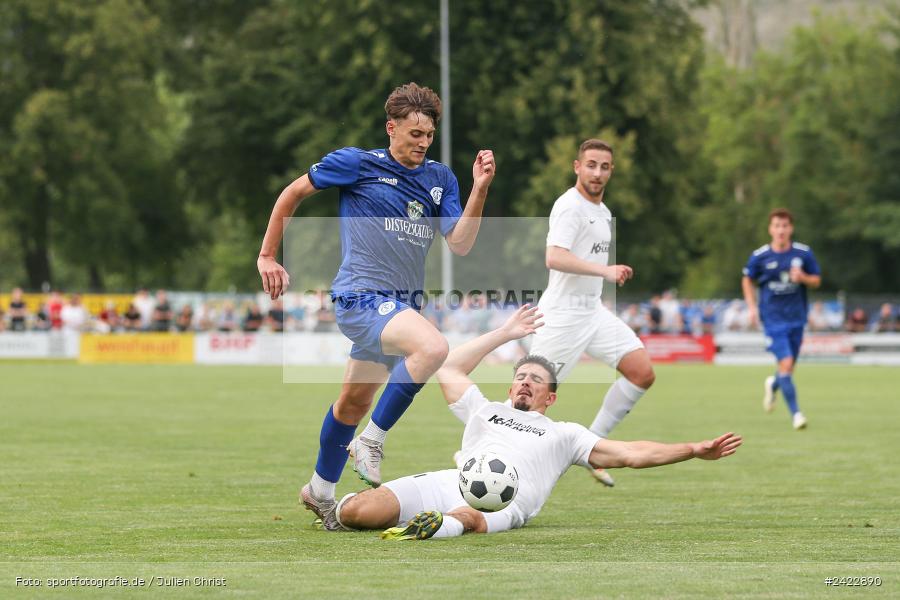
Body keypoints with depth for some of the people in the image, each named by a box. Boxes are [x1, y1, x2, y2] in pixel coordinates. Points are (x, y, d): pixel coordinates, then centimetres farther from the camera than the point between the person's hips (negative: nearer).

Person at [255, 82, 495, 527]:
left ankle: (320, 491, 35)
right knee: (433, 347, -31)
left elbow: (460, 244, 0)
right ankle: (371, 440, -17)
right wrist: (267, 256, 7)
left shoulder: (440, 179, 9)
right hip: (360, 295, -6)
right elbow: (293, 193, 8)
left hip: (401, 304, 6)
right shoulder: (357, 164, -3)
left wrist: (479, 190, -12)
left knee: (354, 403, 17)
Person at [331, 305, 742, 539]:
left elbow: (630, 454, 24)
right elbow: (449, 369, 39)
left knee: (467, 516, -46)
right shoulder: (485, 411, 37)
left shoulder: (564, 434, 29)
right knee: (361, 512, -25)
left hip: (503, 502, -3)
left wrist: (694, 451, 16)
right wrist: (505, 334, 42)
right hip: (450, 482, 4)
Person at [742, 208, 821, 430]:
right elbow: (748, 280, 11)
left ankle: (773, 384, 47)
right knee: (786, 363, -16)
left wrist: (803, 277, -15)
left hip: (797, 317, 3)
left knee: (789, 367, 11)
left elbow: (816, 281, 7)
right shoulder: (759, 256, -5)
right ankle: (795, 413, -10)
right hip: (773, 318, -3)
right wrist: (752, 307, 0)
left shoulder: (804, 253, -2)